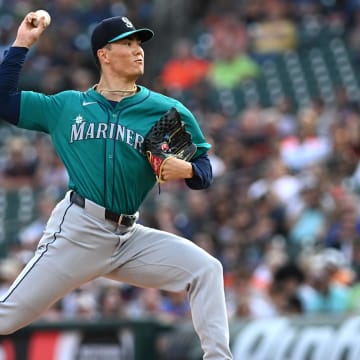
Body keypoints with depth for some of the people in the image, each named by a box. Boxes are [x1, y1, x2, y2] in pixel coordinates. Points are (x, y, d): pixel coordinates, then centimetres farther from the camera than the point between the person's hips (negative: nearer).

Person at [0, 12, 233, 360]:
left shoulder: (168, 111, 7)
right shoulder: (65, 106, 10)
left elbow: (204, 170, 9)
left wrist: (186, 169, -14)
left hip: (130, 238, 2)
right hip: (77, 230, -2)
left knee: (206, 270, -14)